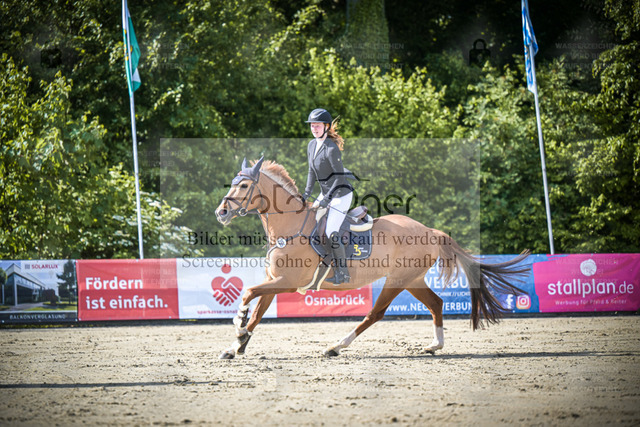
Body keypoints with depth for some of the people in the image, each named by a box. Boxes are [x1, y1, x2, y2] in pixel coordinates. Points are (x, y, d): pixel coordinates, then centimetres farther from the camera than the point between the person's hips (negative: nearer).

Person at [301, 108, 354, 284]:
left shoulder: (331, 149, -24)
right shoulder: (312, 145, 2)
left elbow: (340, 177, -23)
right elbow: (312, 172, 14)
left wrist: (325, 200, -22)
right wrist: (306, 194, 9)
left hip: (341, 195, -9)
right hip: (326, 193, 9)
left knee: (331, 233, -13)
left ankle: (343, 273, -1)